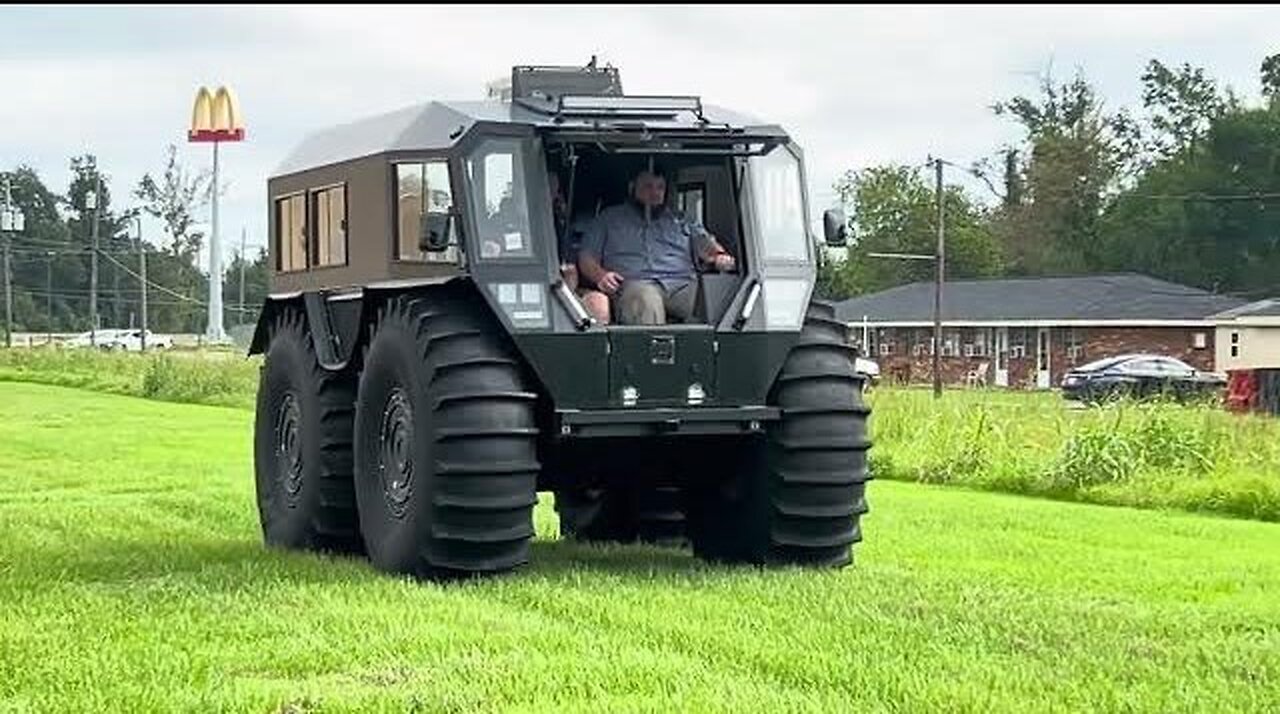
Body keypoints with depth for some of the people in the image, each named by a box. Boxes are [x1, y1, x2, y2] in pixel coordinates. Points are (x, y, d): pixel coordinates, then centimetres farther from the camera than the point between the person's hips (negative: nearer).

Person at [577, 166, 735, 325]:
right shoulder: (610, 218, 28)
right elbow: (586, 257, 20)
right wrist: (600, 275, -3)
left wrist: (720, 256, -5)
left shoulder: (680, 221, 33)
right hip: (635, 283, -3)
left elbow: (705, 243, 20)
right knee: (646, 300, -40)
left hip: (682, 285, 3)